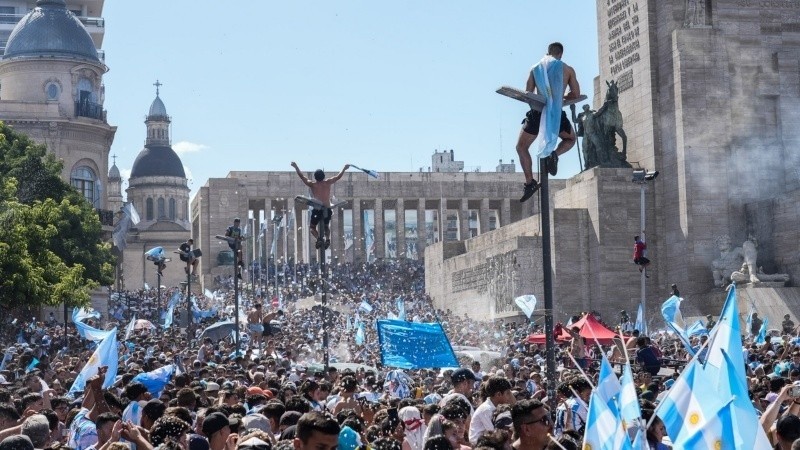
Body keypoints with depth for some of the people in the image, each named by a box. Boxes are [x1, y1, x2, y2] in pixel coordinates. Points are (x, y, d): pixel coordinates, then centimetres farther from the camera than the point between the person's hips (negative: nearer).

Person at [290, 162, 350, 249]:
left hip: (317, 210, -3)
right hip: (327, 210, 3)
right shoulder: (328, 183, 6)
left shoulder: (312, 184, 0)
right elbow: (338, 177, 19)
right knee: (326, 226, 26)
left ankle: (319, 238, -19)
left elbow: (302, 176, 6)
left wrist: (296, 167, 17)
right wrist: (344, 168, 33)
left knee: (312, 227, 10)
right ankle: (327, 239, 0)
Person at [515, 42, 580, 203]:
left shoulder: (535, 68, 11)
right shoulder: (568, 70, 8)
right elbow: (576, 94, 10)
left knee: (521, 147, 17)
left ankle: (530, 182, 4)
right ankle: (554, 154, -1)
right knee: (570, 139, 29)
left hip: (537, 112, 0)